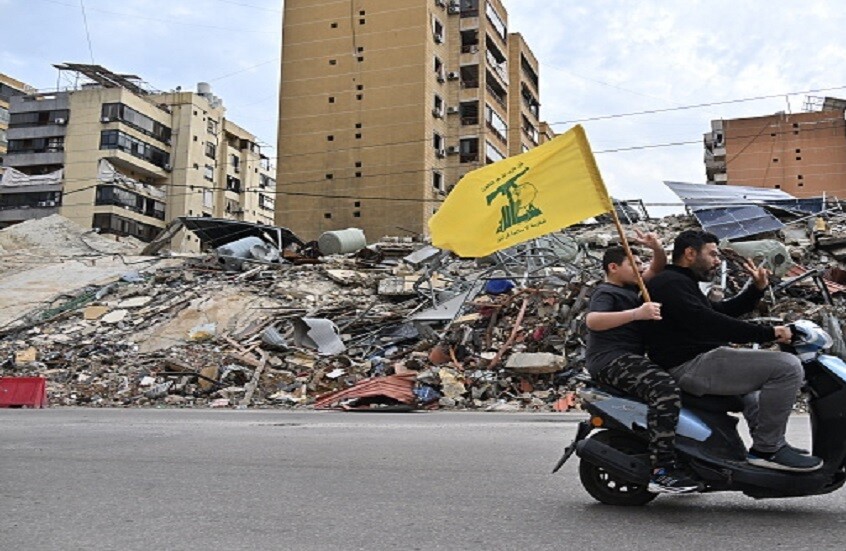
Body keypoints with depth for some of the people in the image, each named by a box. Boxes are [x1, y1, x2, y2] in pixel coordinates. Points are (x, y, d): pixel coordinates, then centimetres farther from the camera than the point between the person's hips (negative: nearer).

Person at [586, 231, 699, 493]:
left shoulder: (629, 288, 22)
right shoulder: (606, 292, -7)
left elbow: (658, 269, 27)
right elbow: (592, 320, -28)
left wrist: (657, 248, 4)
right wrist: (636, 313, -38)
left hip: (631, 358, 11)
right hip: (612, 361, -11)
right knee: (665, 389, -35)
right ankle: (661, 471, -37)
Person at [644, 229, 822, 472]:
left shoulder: (682, 283, 24)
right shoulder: (670, 283, -12)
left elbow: (724, 310, 30)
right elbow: (709, 324, -23)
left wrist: (757, 288, 17)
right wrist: (769, 333, -20)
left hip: (703, 359, 12)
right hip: (691, 366, -12)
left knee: (782, 362, 26)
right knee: (787, 367, -19)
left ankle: (774, 441, 21)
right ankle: (766, 449, -11)